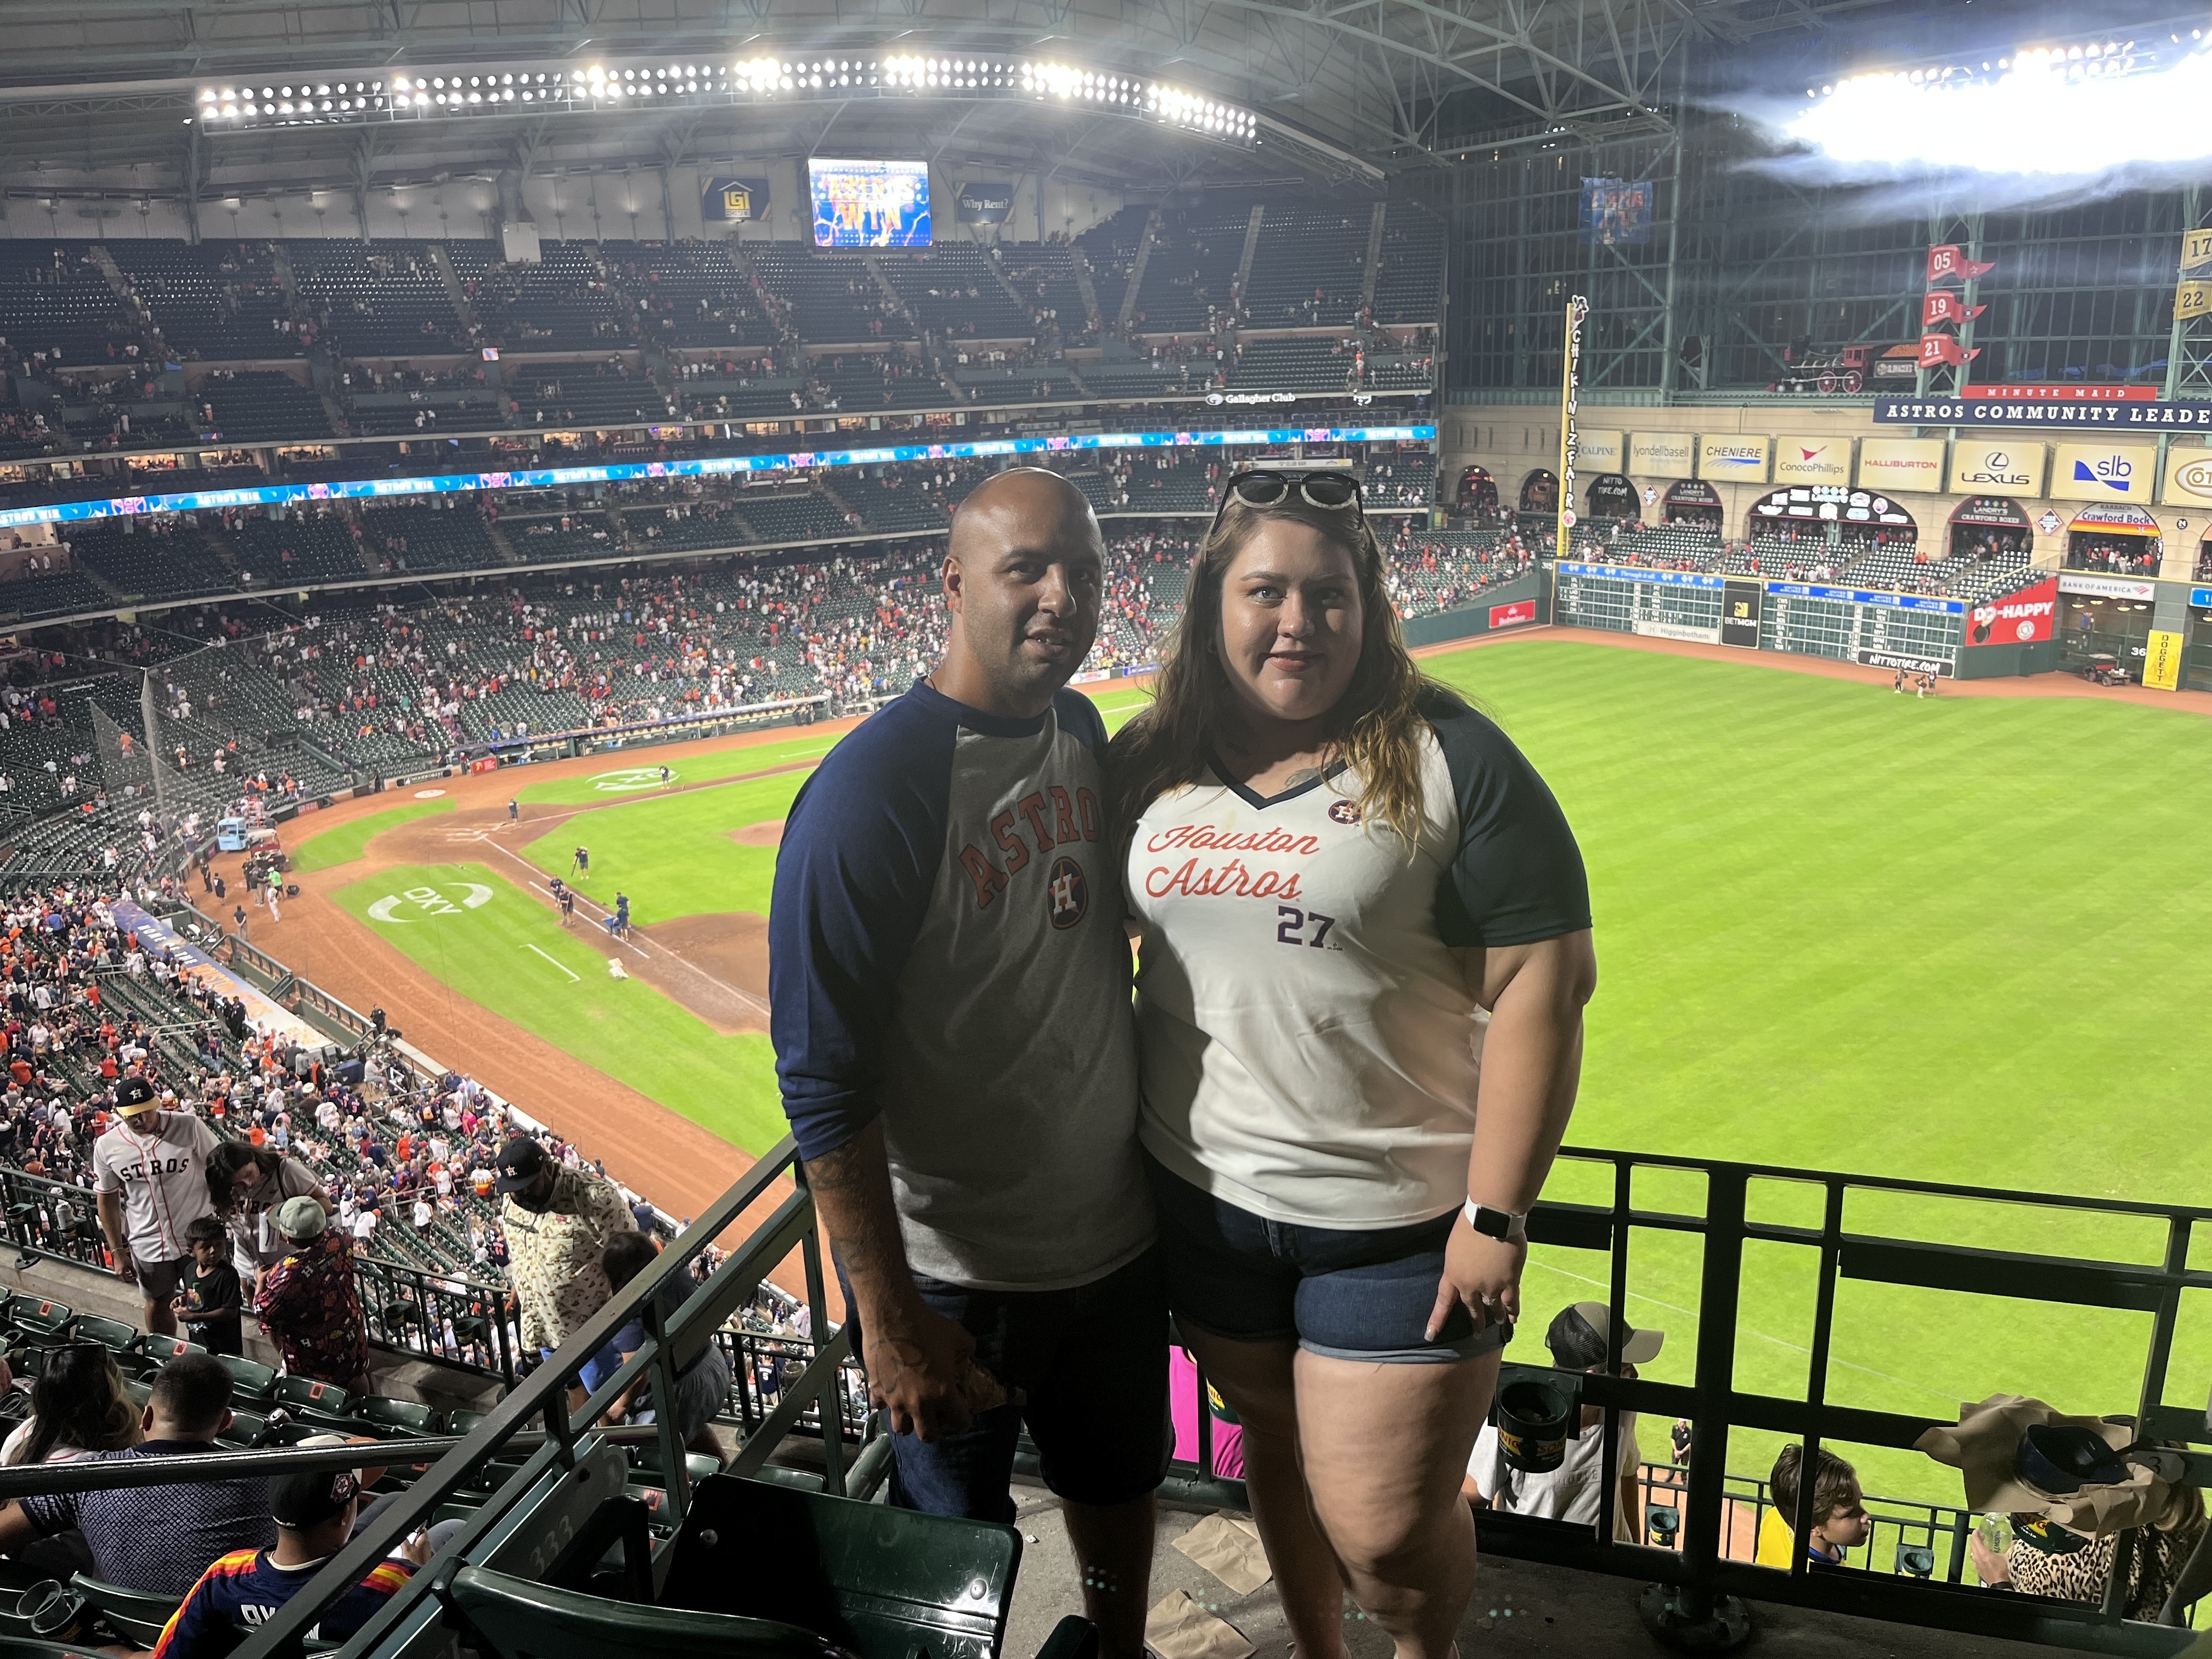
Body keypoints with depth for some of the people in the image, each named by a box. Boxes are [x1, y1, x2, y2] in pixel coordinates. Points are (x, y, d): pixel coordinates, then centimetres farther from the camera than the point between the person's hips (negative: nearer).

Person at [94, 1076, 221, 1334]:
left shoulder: (188, 1127, -16)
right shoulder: (107, 1146, -8)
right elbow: (107, 1199, 4)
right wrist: (118, 1252, 5)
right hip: (148, 1243, 2)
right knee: (158, 1305, 20)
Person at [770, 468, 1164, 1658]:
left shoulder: (1083, 734, 0)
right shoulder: (871, 792, -24)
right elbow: (826, 1089, -23)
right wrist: (888, 1321, -20)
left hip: (1117, 1236, 7)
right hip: (955, 1277, -7)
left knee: (1121, 1477, 27)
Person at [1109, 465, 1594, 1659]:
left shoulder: (1449, 763, -12)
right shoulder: (1150, 763, 2)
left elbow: (1541, 986, -14)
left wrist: (1495, 1216, -16)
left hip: (1401, 1221, -4)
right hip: (1205, 1197, 4)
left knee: (1384, 1534, 4)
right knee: (1275, 1450, 22)